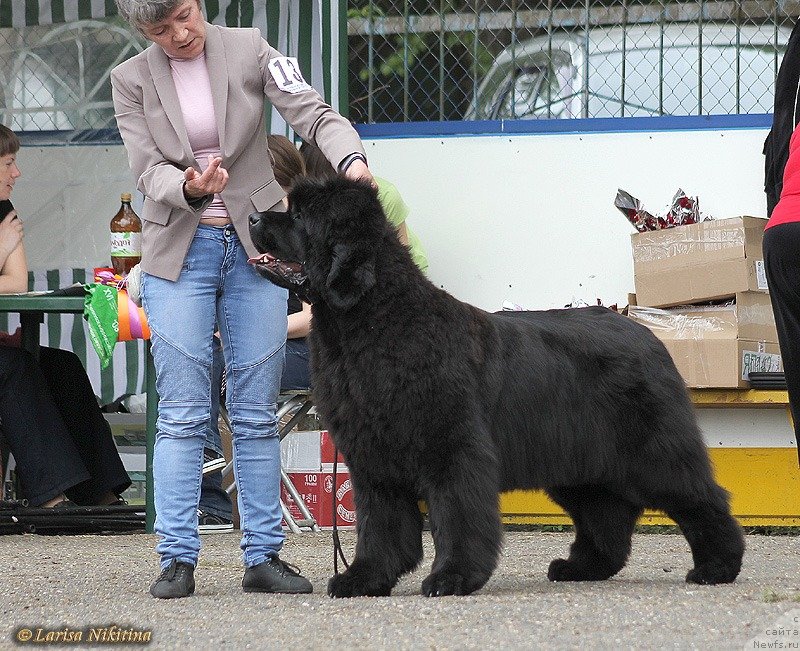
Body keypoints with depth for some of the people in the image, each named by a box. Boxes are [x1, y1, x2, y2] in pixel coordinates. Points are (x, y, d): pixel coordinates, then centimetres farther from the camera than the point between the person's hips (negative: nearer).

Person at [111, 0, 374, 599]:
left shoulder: (249, 51, 0)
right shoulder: (132, 80, 1)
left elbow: (313, 113, -8)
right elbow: (149, 169, -6)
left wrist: (352, 159, -28)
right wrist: (190, 189, -28)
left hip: (254, 246, 1)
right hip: (179, 252, -1)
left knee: (257, 412, 3)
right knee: (183, 413, -6)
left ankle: (263, 555, 7)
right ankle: (178, 558, -3)